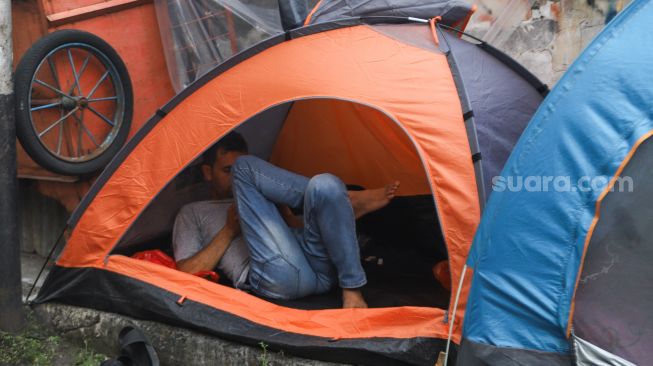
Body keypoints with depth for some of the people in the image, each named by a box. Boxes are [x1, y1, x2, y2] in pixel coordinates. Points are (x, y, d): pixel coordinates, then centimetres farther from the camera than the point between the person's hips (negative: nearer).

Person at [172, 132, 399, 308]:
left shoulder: (262, 200, 40)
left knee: (325, 185, -25)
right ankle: (350, 199, -9)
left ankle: (352, 291, -23)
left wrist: (285, 214, 11)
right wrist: (229, 230, 8)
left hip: (320, 270, 4)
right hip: (278, 278, -3)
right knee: (246, 167, -7)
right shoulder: (193, 213, 28)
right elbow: (187, 273, 11)